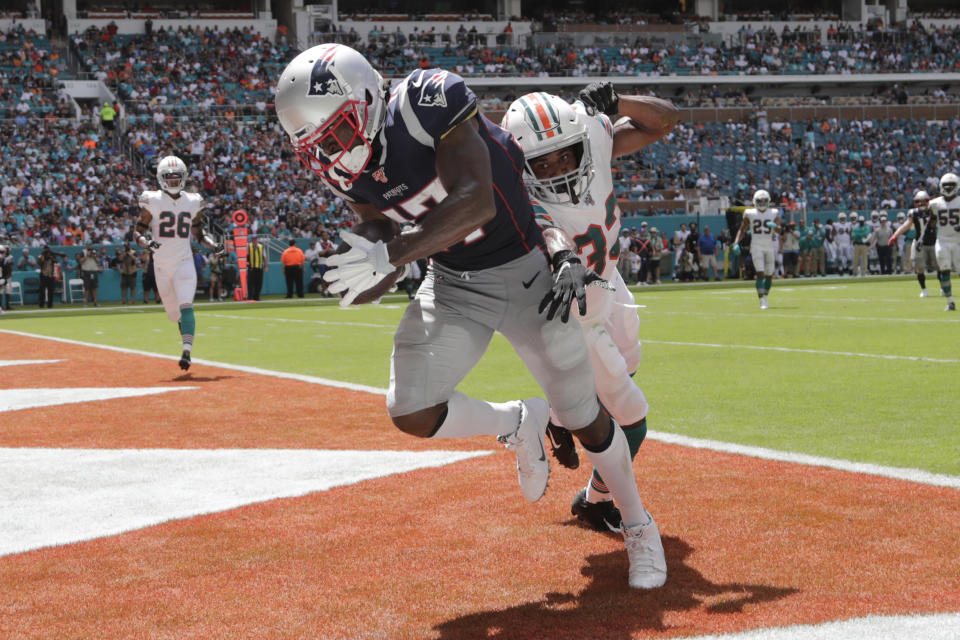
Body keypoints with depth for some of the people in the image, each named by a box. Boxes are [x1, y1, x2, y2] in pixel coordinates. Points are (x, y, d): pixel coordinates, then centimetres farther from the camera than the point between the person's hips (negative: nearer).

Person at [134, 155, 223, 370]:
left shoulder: (193, 202, 4)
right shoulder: (152, 201, -4)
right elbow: (138, 232, -2)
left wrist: (212, 244, 2)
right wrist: (146, 242, -23)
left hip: (184, 262, 0)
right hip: (161, 265, 0)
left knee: (186, 306, -20)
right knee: (174, 314, 10)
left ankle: (187, 352, -27)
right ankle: (187, 342, 40)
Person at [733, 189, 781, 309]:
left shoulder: (774, 213, 3)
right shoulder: (750, 214, 1)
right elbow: (742, 229, 7)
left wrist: (775, 226, -32)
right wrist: (736, 243, -5)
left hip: (769, 246, 3)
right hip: (756, 246, -3)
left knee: (769, 275, 8)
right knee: (760, 273, -15)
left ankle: (765, 297, 27)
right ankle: (762, 301, -17)